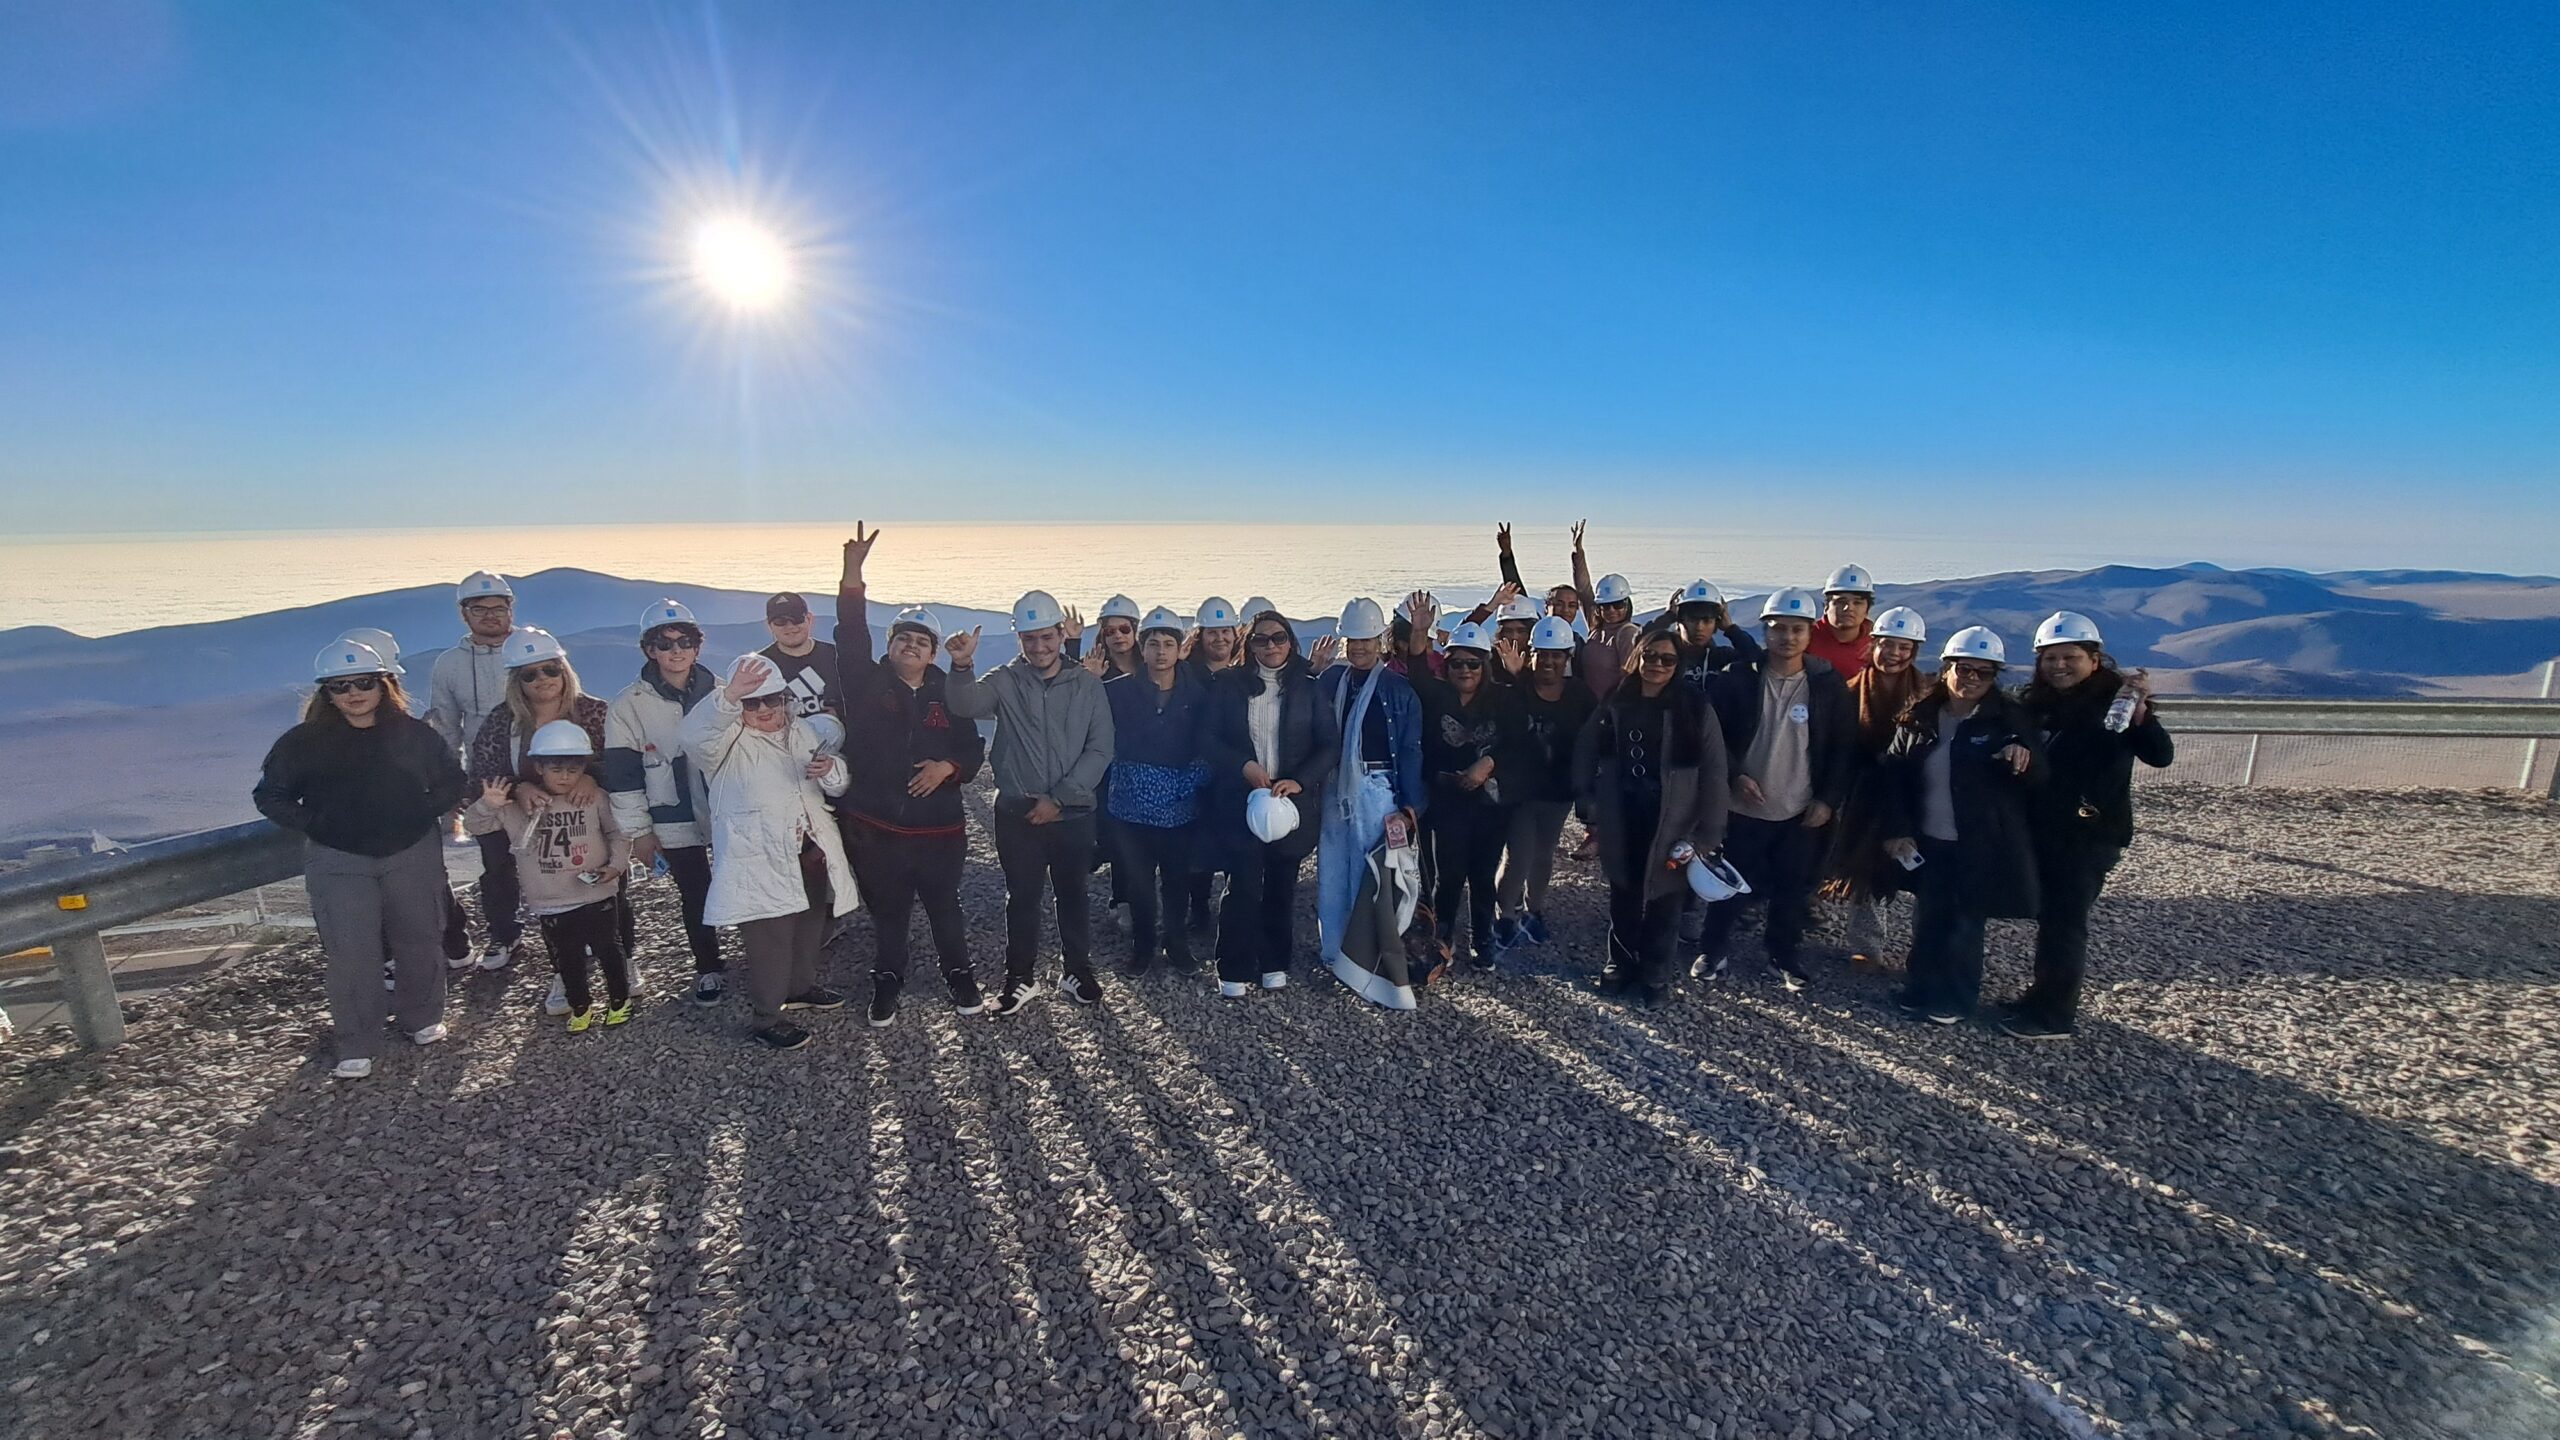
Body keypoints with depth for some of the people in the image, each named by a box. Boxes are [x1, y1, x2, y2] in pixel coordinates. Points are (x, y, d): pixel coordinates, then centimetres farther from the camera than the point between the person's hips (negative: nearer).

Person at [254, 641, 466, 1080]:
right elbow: (270, 795, 4)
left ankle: (421, 1017, 33)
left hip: (413, 854, 1)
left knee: (417, 941, 13)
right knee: (351, 954, -1)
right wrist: (313, 826, -7)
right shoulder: (302, 743, -5)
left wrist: (423, 814, -4)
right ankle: (357, 1045, 13)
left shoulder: (416, 735, -3)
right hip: (338, 863, -1)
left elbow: (451, 782, 8)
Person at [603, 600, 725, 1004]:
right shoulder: (628, 706, -7)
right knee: (696, 898, 11)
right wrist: (639, 832, -4)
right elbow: (623, 777, -4)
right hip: (676, 825, -1)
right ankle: (708, 968, 30)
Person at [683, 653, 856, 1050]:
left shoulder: (801, 731, 13)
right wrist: (728, 697, -51)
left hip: (812, 854, 7)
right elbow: (695, 734, -32)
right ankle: (768, 1022, 12)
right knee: (770, 943, -3)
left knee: (811, 929, 21)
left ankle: (801, 988, 44)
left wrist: (830, 771, -10)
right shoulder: (727, 743, -7)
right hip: (761, 865, -7)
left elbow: (837, 784, 16)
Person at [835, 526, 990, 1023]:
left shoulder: (947, 695, 2)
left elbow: (973, 748, 7)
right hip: (875, 827, -1)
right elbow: (851, 637, -19)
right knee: (887, 913, 14)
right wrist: (853, 575, -32)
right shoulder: (867, 684, -3)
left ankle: (960, 977, 34)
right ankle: (886, 985, 34)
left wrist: (948, 767, -16)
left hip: (939, 827, 1)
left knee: (945, 908, 14)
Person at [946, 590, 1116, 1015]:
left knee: (1072, 895, 12)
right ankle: (1021, 976, 26)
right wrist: (963, 667, -41)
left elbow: (1099, 750, -3)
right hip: (1017, 813, 0)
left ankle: (1078, 971, 29)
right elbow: (967, 706, -21)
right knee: (1021, 897, 10)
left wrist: (1058, 798, -10)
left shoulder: (1087, 685, 1)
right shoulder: (1005, 681, -1)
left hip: (1073, 812, 0)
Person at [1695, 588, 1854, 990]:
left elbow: (1844, 747, 1)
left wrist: (1829, 800, -4)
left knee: (1793, 891, 12)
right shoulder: (1738, 677, -7)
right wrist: (1735, 774, -15)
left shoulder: (1829, 683, -4)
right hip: (1743, 807, -1)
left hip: (1802, 813, 1)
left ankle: (1785, 956, 33)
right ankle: (1711, 949, 27)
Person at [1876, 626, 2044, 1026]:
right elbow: (1893, 775, 2)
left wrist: (2025, 757, -30)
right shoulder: (1919, 717, 0)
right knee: (1927, 918, 11)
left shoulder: (2010, 718, -4)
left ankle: (1956, 998, 24)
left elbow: (2039, 777, -7)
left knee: (1965, 923, 6)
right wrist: (1898, 829, -5)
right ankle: (1923, 988, 28)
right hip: (1927, 841, 2)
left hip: (1982, 846, -2)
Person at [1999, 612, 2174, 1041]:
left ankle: (2055, 1015, 6)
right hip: (2041, 829, 6)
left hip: (2092, 833, -6)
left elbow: (2161, 756, -17)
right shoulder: (2035, 702, 6)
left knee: (2064, 920, -4)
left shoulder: (2116, 700, -8)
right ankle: (2046, 998, 27)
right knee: (2048, 914, 14)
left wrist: (2141, 711, -30)